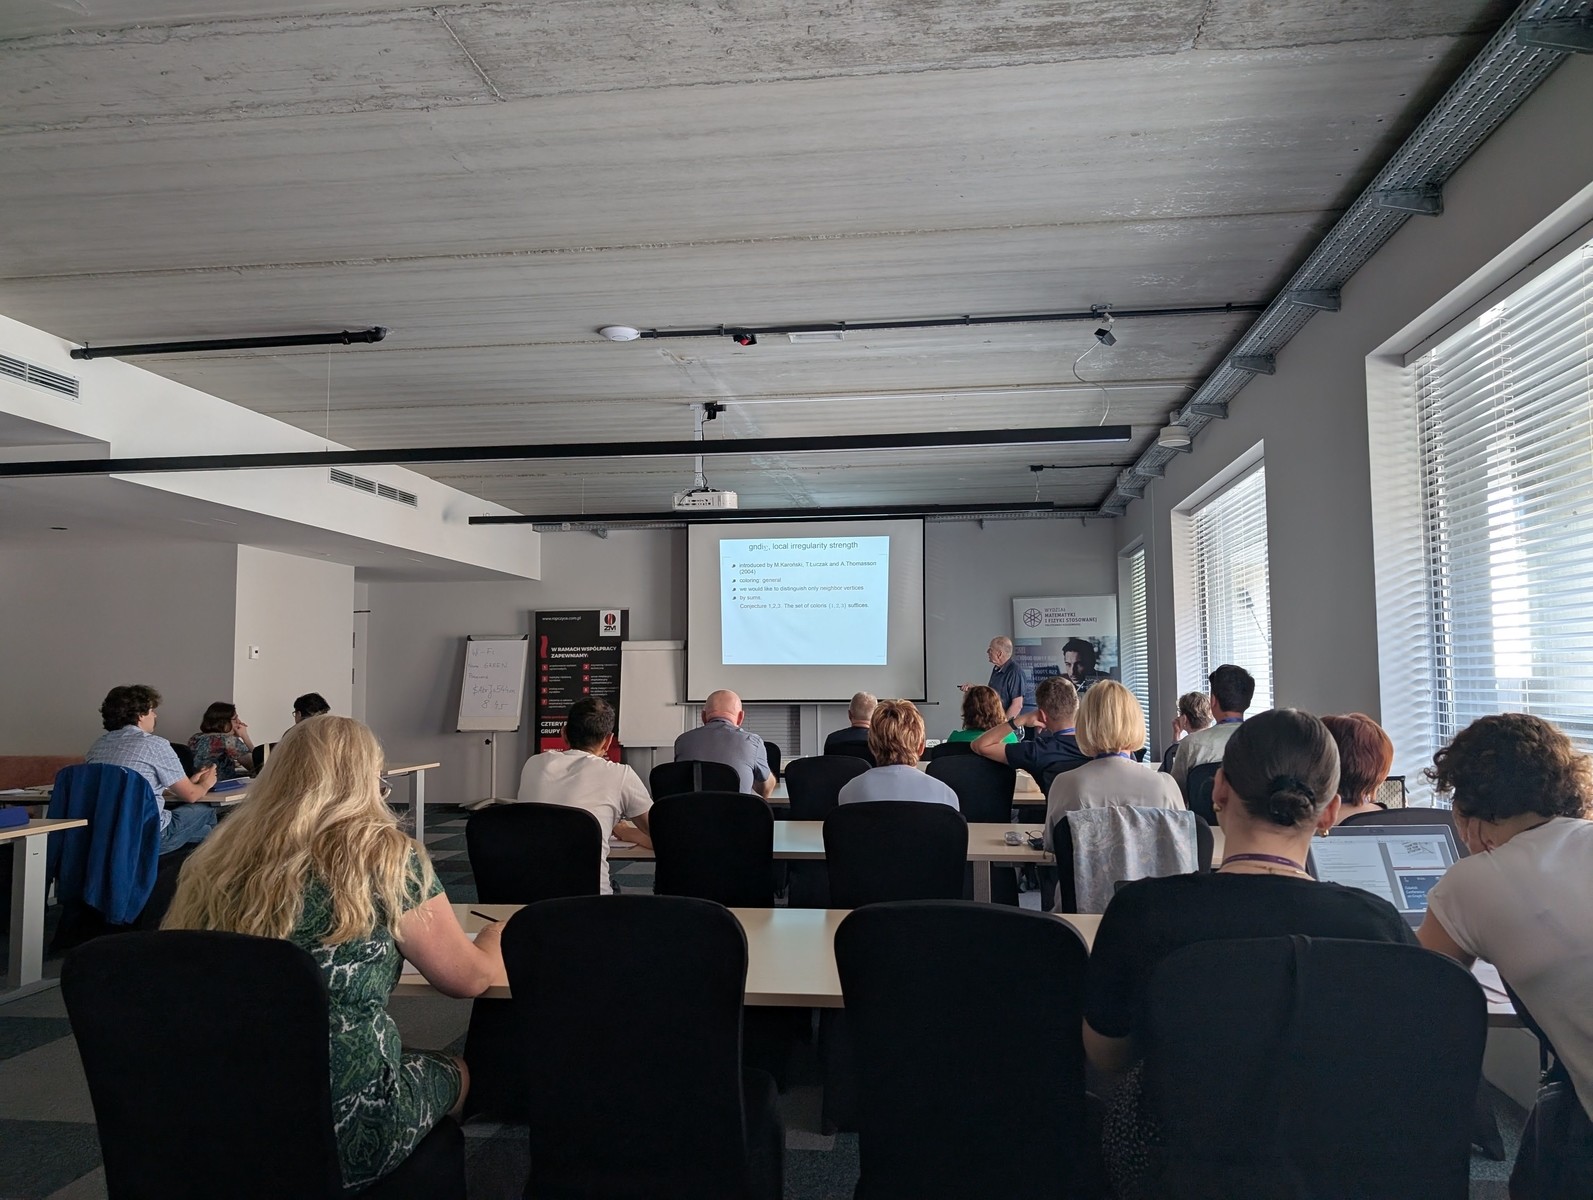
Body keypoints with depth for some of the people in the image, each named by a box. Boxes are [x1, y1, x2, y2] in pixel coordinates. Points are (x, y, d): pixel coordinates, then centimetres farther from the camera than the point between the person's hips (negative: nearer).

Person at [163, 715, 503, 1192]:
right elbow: (469, 977, -3)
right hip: (339, 1129, -5)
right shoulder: (384, 855, -12)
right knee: (455, 1074, 26)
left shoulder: (219, 856, 1)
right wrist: (501, 935, 19)